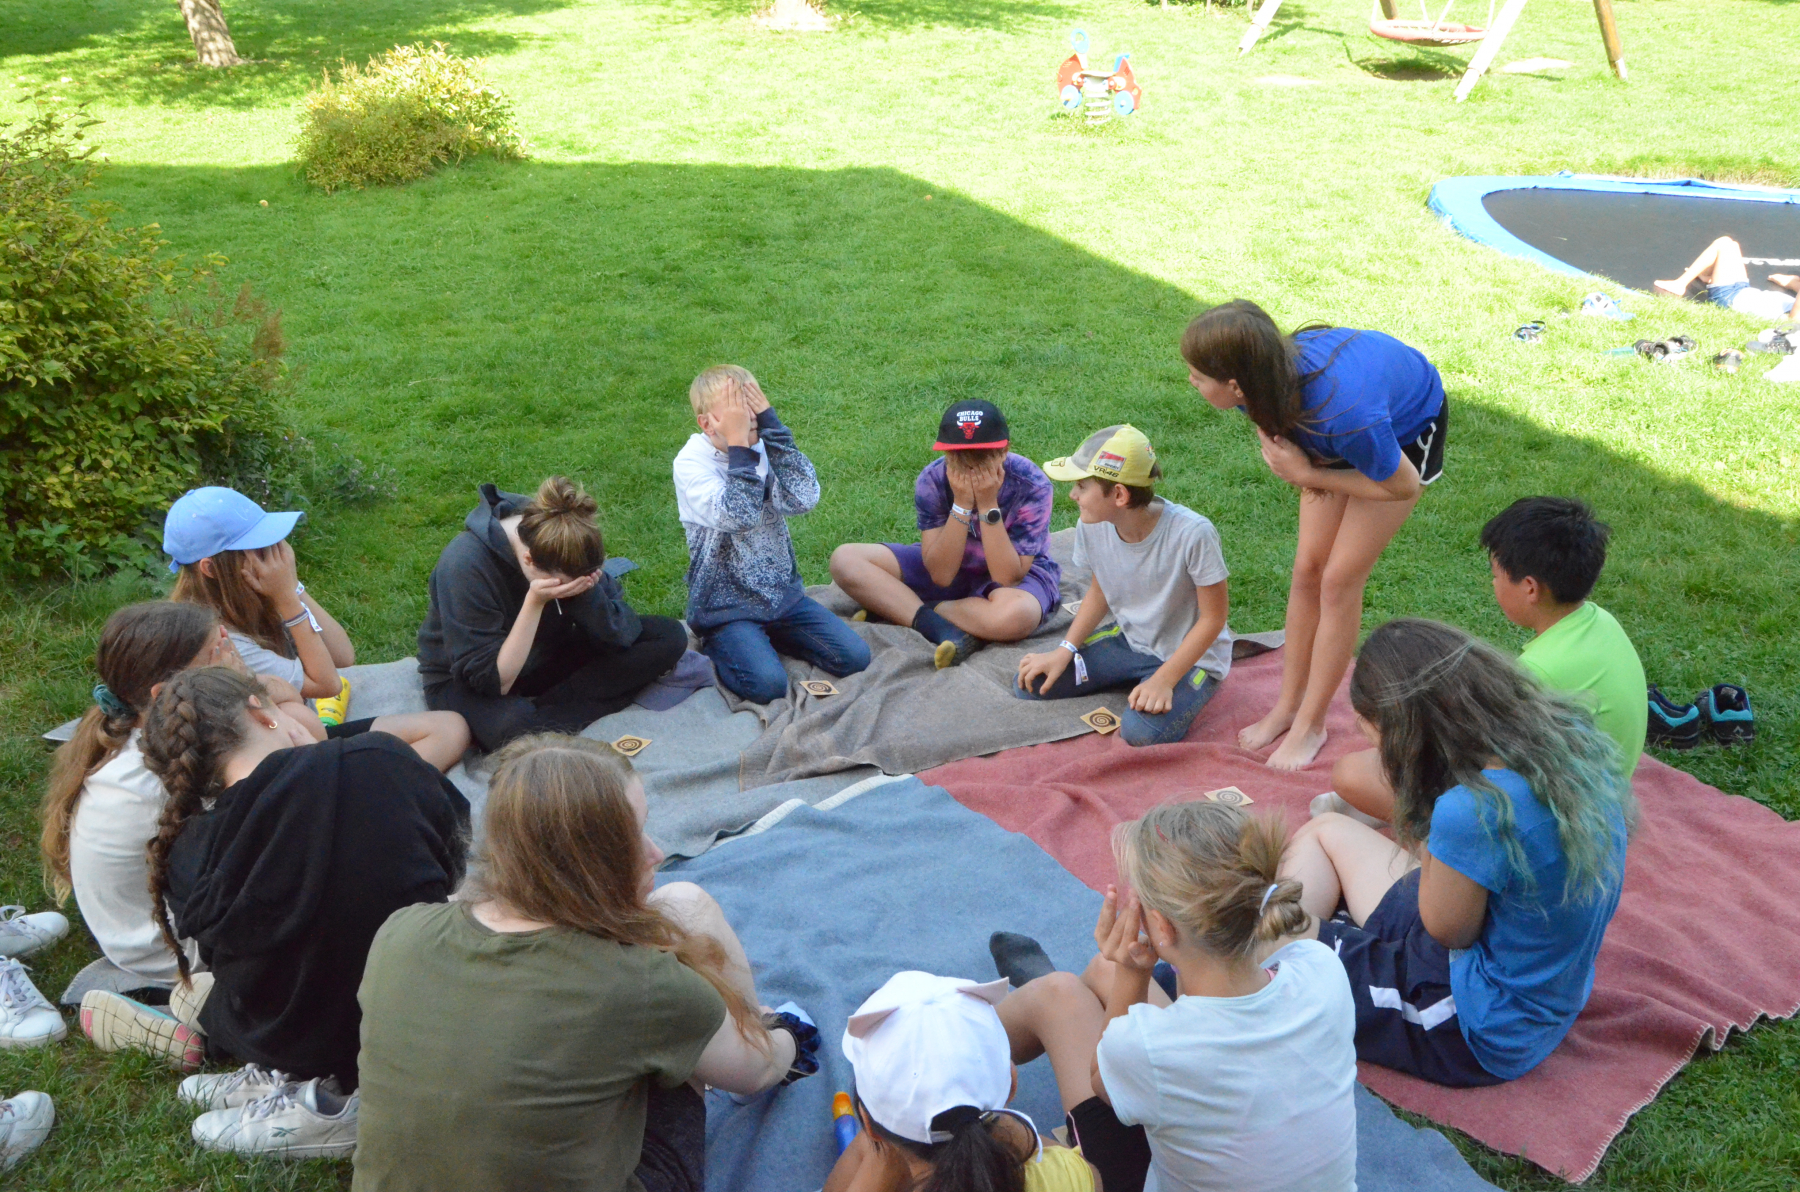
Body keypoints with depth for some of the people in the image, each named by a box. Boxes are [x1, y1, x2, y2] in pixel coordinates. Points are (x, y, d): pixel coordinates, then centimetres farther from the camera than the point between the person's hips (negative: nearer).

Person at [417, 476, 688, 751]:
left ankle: (541, 710, -17)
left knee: (670, 637, -13)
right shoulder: (465, 563, -30)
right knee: (516, 725, -44)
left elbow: (622, 634, -14)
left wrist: (585, 588, -32)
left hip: (546, 659, 7)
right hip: (465, 685, -6)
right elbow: (493, 680, -28)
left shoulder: (570, 544, -15)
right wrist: (534, 602, -37)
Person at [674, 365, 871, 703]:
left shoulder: (765, 449, 1)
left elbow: (803, 500, -18)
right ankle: (717, 646, 5)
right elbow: (739, 517, -29)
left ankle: (769, 635, 15)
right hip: (725, 606, -5)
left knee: (855, 657, -6)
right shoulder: (692, 463, -13)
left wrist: (773, 428, -19)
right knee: (768, 684, -26)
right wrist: (739, 446, -27)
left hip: (782, 594, 5)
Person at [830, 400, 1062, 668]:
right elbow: (941, 574, -22)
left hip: (1018, 576, -3)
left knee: (1016, 614, -42)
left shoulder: (1032, 486, -25)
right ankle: (946, 632, -29)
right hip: (948, 568, 3)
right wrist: (962, 504, -33)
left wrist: (988, 504, -34)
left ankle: (896, 610, -20)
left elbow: (1007, 578, -28)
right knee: (845, 559, -16)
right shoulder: (932, 480, -19)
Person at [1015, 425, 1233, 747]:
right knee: (1030, 684, -7)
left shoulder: (1192, 535, -30)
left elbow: (1213, 618, -18)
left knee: (1142, 731, -32)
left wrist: (1163, 680, -24)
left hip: (1190, 656, -5)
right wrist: (1065, 651, -6)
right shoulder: (1092, 527, -14)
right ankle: (1136, 680, 9)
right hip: (1128, 640, 6)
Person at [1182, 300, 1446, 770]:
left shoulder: (1346, 416, -47)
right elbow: (1273, 428, -2)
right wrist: (1306, 470, -19)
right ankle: (1289, 704, 21)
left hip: (1409, 428, -5)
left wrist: (1307, 474, -29)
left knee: (1339, 580, -6)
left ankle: (1311, 724, 10)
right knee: (1308, 567, 5)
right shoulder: (1270, 381, -29)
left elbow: (1404, 486, -26)